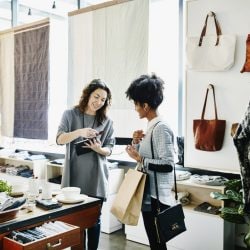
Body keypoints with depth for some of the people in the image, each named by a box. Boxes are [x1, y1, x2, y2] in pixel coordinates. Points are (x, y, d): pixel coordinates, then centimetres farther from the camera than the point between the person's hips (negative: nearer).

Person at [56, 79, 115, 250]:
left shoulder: (107, 122, 3)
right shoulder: (70, 114, 1)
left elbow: (109, 149, 3)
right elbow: (60, 139, -10)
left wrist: (99, 149, -20)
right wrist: (79, 132, -28)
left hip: (96, 176, 1)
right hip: (75, 175, 0)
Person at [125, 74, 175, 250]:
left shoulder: (161, 128, -19)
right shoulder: (151, 126, 9)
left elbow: (167, 165, -25)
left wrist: (139, 158, -20)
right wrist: (136, 142, 0)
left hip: (156, 197, -9)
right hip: (148, 194, 9)